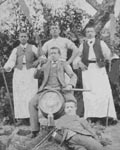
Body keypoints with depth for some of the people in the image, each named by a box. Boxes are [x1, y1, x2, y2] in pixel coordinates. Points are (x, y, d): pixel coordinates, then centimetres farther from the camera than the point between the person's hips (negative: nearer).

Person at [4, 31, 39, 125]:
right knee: (19, 96, -4)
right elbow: (11, 61, -1)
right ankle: (20, 118, -3)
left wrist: (35, 63, -2)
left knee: (32, 95, -10)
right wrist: (7, 67, -21)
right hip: (18, 72, 2)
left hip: (30, 72, -2)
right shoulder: (15, 50, 14)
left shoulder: (32, 48, 12)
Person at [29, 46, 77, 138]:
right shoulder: (46, 65, 20)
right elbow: (36, 76, 16)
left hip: (60, 89, -2)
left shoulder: (64, 65, 12)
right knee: (32, 103, -21)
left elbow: (73, 76, 2)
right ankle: (35, 129, -14)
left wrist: (70, 85, -21)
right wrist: (38, 70, -8)